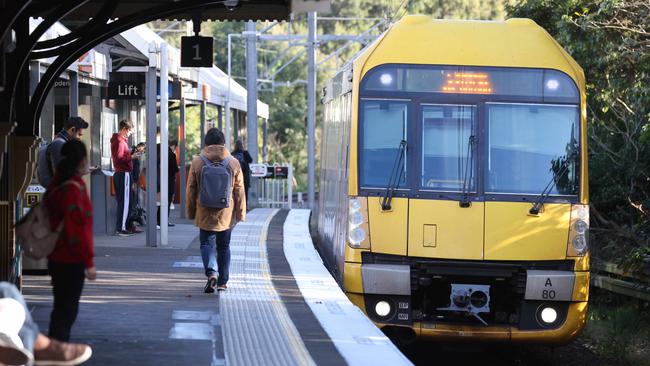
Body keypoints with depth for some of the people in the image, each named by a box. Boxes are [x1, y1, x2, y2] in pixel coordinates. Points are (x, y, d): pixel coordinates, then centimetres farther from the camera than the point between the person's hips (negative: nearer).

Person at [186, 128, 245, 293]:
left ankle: (211, 273, -19)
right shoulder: (233, 163, -3)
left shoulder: (197, 162, -5)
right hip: (226, 214, 1)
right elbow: (239, 190, 0)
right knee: (223, 246, 13)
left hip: (205, 213, -1)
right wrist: (241, 213, 8)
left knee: (206, 243, 6)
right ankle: (222, 281, 17)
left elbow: (191, 190, 1)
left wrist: (191, 212, 10)